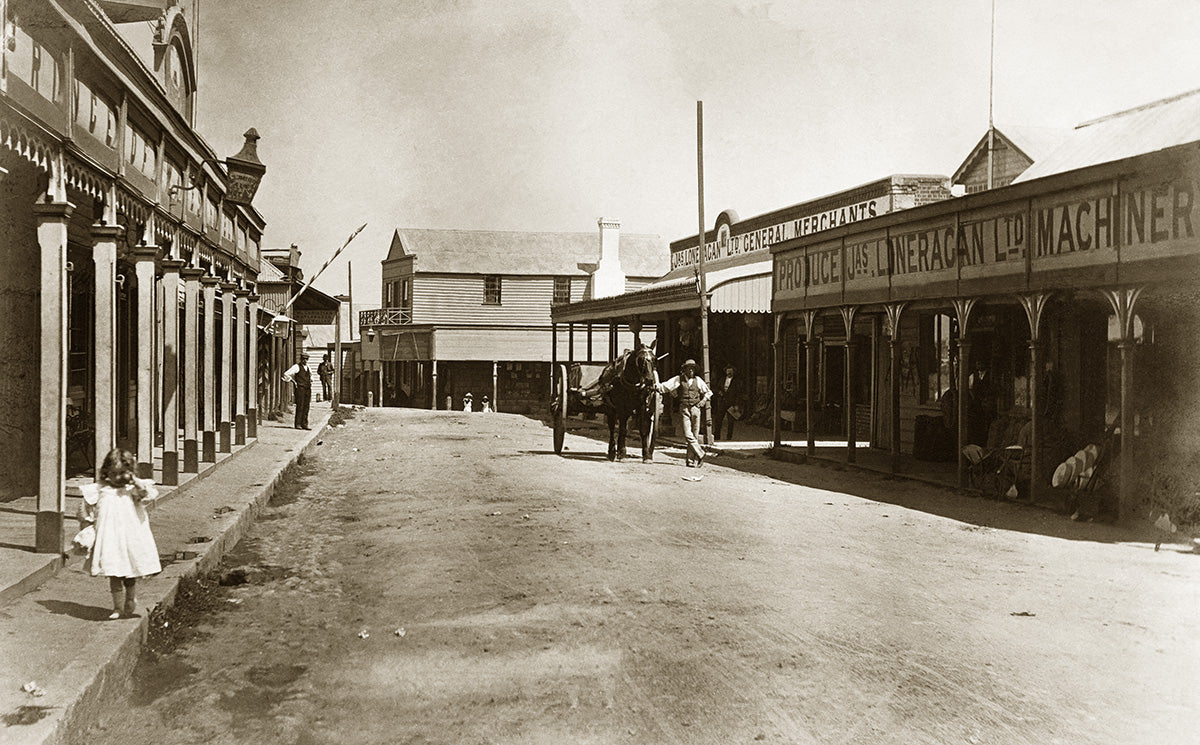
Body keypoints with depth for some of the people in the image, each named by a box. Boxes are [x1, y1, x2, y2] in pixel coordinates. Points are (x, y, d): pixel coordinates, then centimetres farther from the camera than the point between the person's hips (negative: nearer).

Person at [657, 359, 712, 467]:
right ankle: (700, 454, -2)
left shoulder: (698, 380, 11)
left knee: (694, 435, 1)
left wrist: (704, 400, 4)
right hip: (684, 408, -2)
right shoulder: (679, 379, 5)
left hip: (695, 408, 2)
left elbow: (708, 392, 22)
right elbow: (666, 386, -4)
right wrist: (656, 386, -21)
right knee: (688, 435, -13)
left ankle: (690, 460, 8)